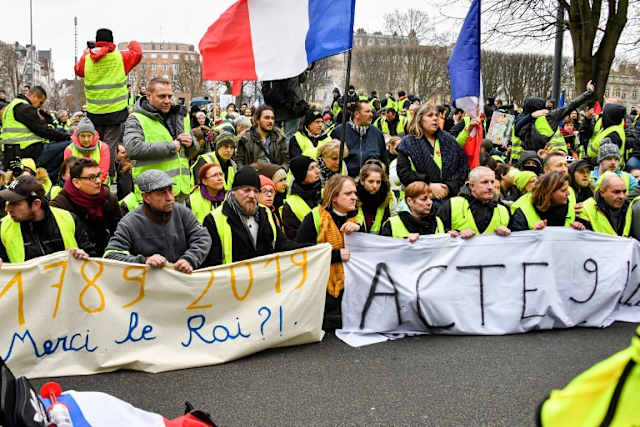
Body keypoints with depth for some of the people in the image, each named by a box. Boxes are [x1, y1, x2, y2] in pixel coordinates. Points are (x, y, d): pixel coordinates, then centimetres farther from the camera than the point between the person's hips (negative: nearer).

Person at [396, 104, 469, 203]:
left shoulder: (449, 140, 14)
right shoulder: (408, 143, 4)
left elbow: (463, 166, 8)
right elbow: (403, 172, -6)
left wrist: (450, 186, -8)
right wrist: (429, 186, -14)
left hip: (450, 196, 3)